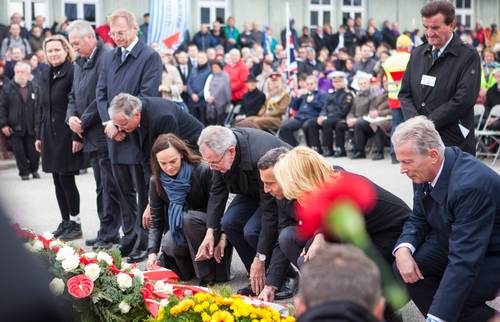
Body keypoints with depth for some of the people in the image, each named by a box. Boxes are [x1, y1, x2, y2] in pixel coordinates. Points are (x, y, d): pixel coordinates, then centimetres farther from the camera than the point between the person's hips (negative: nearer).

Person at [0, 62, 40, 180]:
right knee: (19, 152, 2)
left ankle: (34, 170, 26)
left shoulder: (34, 88, 7)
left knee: (34, 151, 4)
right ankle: (24, 172, 16)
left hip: (32, 127, 1)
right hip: (15, 127, -1)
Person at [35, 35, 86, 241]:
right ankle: (65, 222, 18)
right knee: (58, 181, 10)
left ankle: (75, 223, 6)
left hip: (67, 135, -7)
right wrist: (39, 135, 15)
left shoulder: (73, 73, -10)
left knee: (67, 179, -5)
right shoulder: (45, 76, 13)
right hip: (50, 136, 7)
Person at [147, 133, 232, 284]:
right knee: (168, 246, -31)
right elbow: (156, 220, -2)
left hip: (208, 225, -3)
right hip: (178, 232, 3)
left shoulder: (203, 171, -18)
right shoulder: (156, 181, -4)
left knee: (188, 217, -35)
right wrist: (152, 252, -14)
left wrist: (223, 237, -27)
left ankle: (208, 276, -28)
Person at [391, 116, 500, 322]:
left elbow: (464, 261, -37)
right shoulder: (426, 170, -11)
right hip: (454, 240, 8)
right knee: (404, 268, -14)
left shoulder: (471, 184, -35)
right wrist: (403, 249, -20)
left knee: (450, 302, -28)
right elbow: (418, 219, 4)